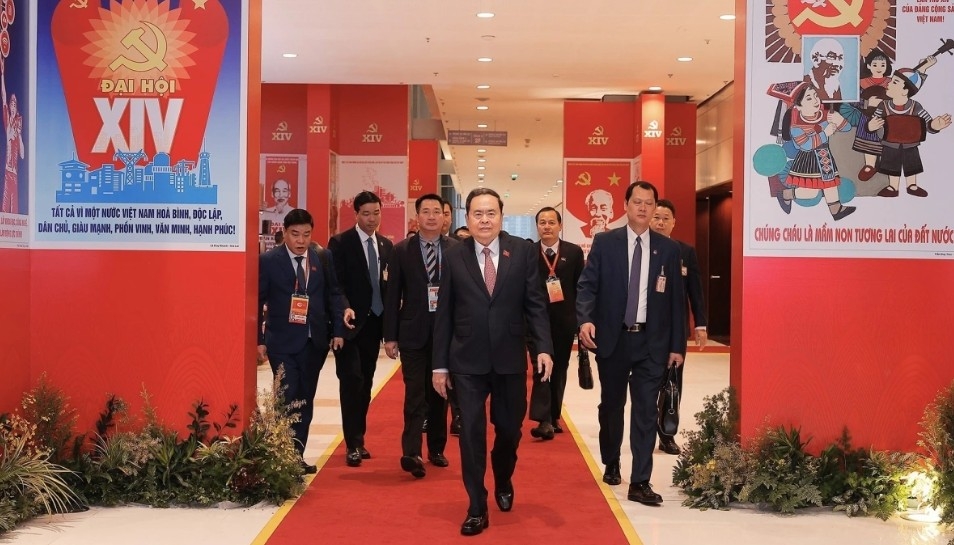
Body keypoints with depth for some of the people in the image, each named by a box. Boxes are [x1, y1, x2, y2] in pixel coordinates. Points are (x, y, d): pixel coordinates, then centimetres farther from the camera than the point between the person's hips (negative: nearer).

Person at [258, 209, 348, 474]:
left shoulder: (323, 258, 4)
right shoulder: (268, 260, -5)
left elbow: (334, 294, 7)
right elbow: (257, 301, -4)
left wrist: (337, 330, 0)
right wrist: (259, 340, -8)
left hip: (315, 341, 4)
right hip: (282, 342, -4)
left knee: (305, 401, 9)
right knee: (287, 400, -6)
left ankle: (298, 456, 18)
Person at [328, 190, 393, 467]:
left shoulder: (386, 245, 10)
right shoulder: (340, 242, -6)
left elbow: (389, 284, 12)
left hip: (374, 322, 5)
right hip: (351, 323, -5)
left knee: (366, 383, 11)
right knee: (351, 381, -7)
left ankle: (359, 439, 20)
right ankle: (353, 444, -2)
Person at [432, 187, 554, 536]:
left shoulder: (523, 252, -1)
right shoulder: (454, 257, 0)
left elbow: (535, 304, -1)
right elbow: (444, 314, 2)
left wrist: (544, 347, -13)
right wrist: (440, 364, 1)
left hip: (510, 359, 1)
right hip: (467, 361, -1)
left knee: (509, 429, 13)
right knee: (471, 433, 0)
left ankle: (503, 483, 43)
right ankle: (477, 508, 12)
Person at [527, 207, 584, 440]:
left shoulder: (574, 252, 3)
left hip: (564, 321, 2)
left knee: (559, 370, 11)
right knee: (541, 369, -9)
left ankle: (554, 417, 24)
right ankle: (544, 420, -13)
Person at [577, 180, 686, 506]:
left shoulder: (668, 249, 4)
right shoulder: (604, 243, 0)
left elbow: (676, 299, 5)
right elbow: (587, 285, -5)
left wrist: (677, 345, 3)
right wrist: (585, 319, -24)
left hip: (651, 342, 0)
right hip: (612, 338, 0)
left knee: (646, 411, -3)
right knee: (611, 406, 14)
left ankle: (640, 482, 1)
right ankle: (611, 464, 36)